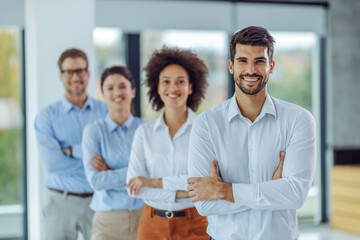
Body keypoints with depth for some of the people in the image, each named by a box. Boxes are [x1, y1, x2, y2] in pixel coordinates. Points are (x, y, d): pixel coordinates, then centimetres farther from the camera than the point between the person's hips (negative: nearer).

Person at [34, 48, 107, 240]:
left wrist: (72, 150, -14)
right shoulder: (46, 116, 1)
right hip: (61, 202, 0)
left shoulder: (106, 111, 3)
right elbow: (50, 162, -12)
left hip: (98, 200, 0)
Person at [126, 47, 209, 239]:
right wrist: (182, 193, -15)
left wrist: (153, 181, -14)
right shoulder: (144, 133, 2)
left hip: (194, 224, -2)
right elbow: (133, 187, -5)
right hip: (153, 224, 2)